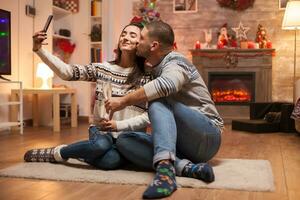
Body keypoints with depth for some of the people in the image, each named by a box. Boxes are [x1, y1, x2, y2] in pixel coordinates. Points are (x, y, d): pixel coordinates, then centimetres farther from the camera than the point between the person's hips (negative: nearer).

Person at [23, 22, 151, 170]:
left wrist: (119, 125, -15)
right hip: (101, 131, 1)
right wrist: (39, 50, -14)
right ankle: (57, 153, -6)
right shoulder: (102, 69, 5)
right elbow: (67, 72, -4)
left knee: (111, 160, -33)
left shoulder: (147, 77, -1)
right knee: (101, 144, -35)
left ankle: (84, 152, -1)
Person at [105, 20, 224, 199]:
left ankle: (166, 167, -44)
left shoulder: (175, 62, -11)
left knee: (158, 101, -29)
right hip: (178, 144, 8)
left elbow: (166, 85, -36)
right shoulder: (154, 69, 14)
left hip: (207, 137, -7)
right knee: (124, 141, -12)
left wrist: (124, 101, -29)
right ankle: (187, 167, -28)